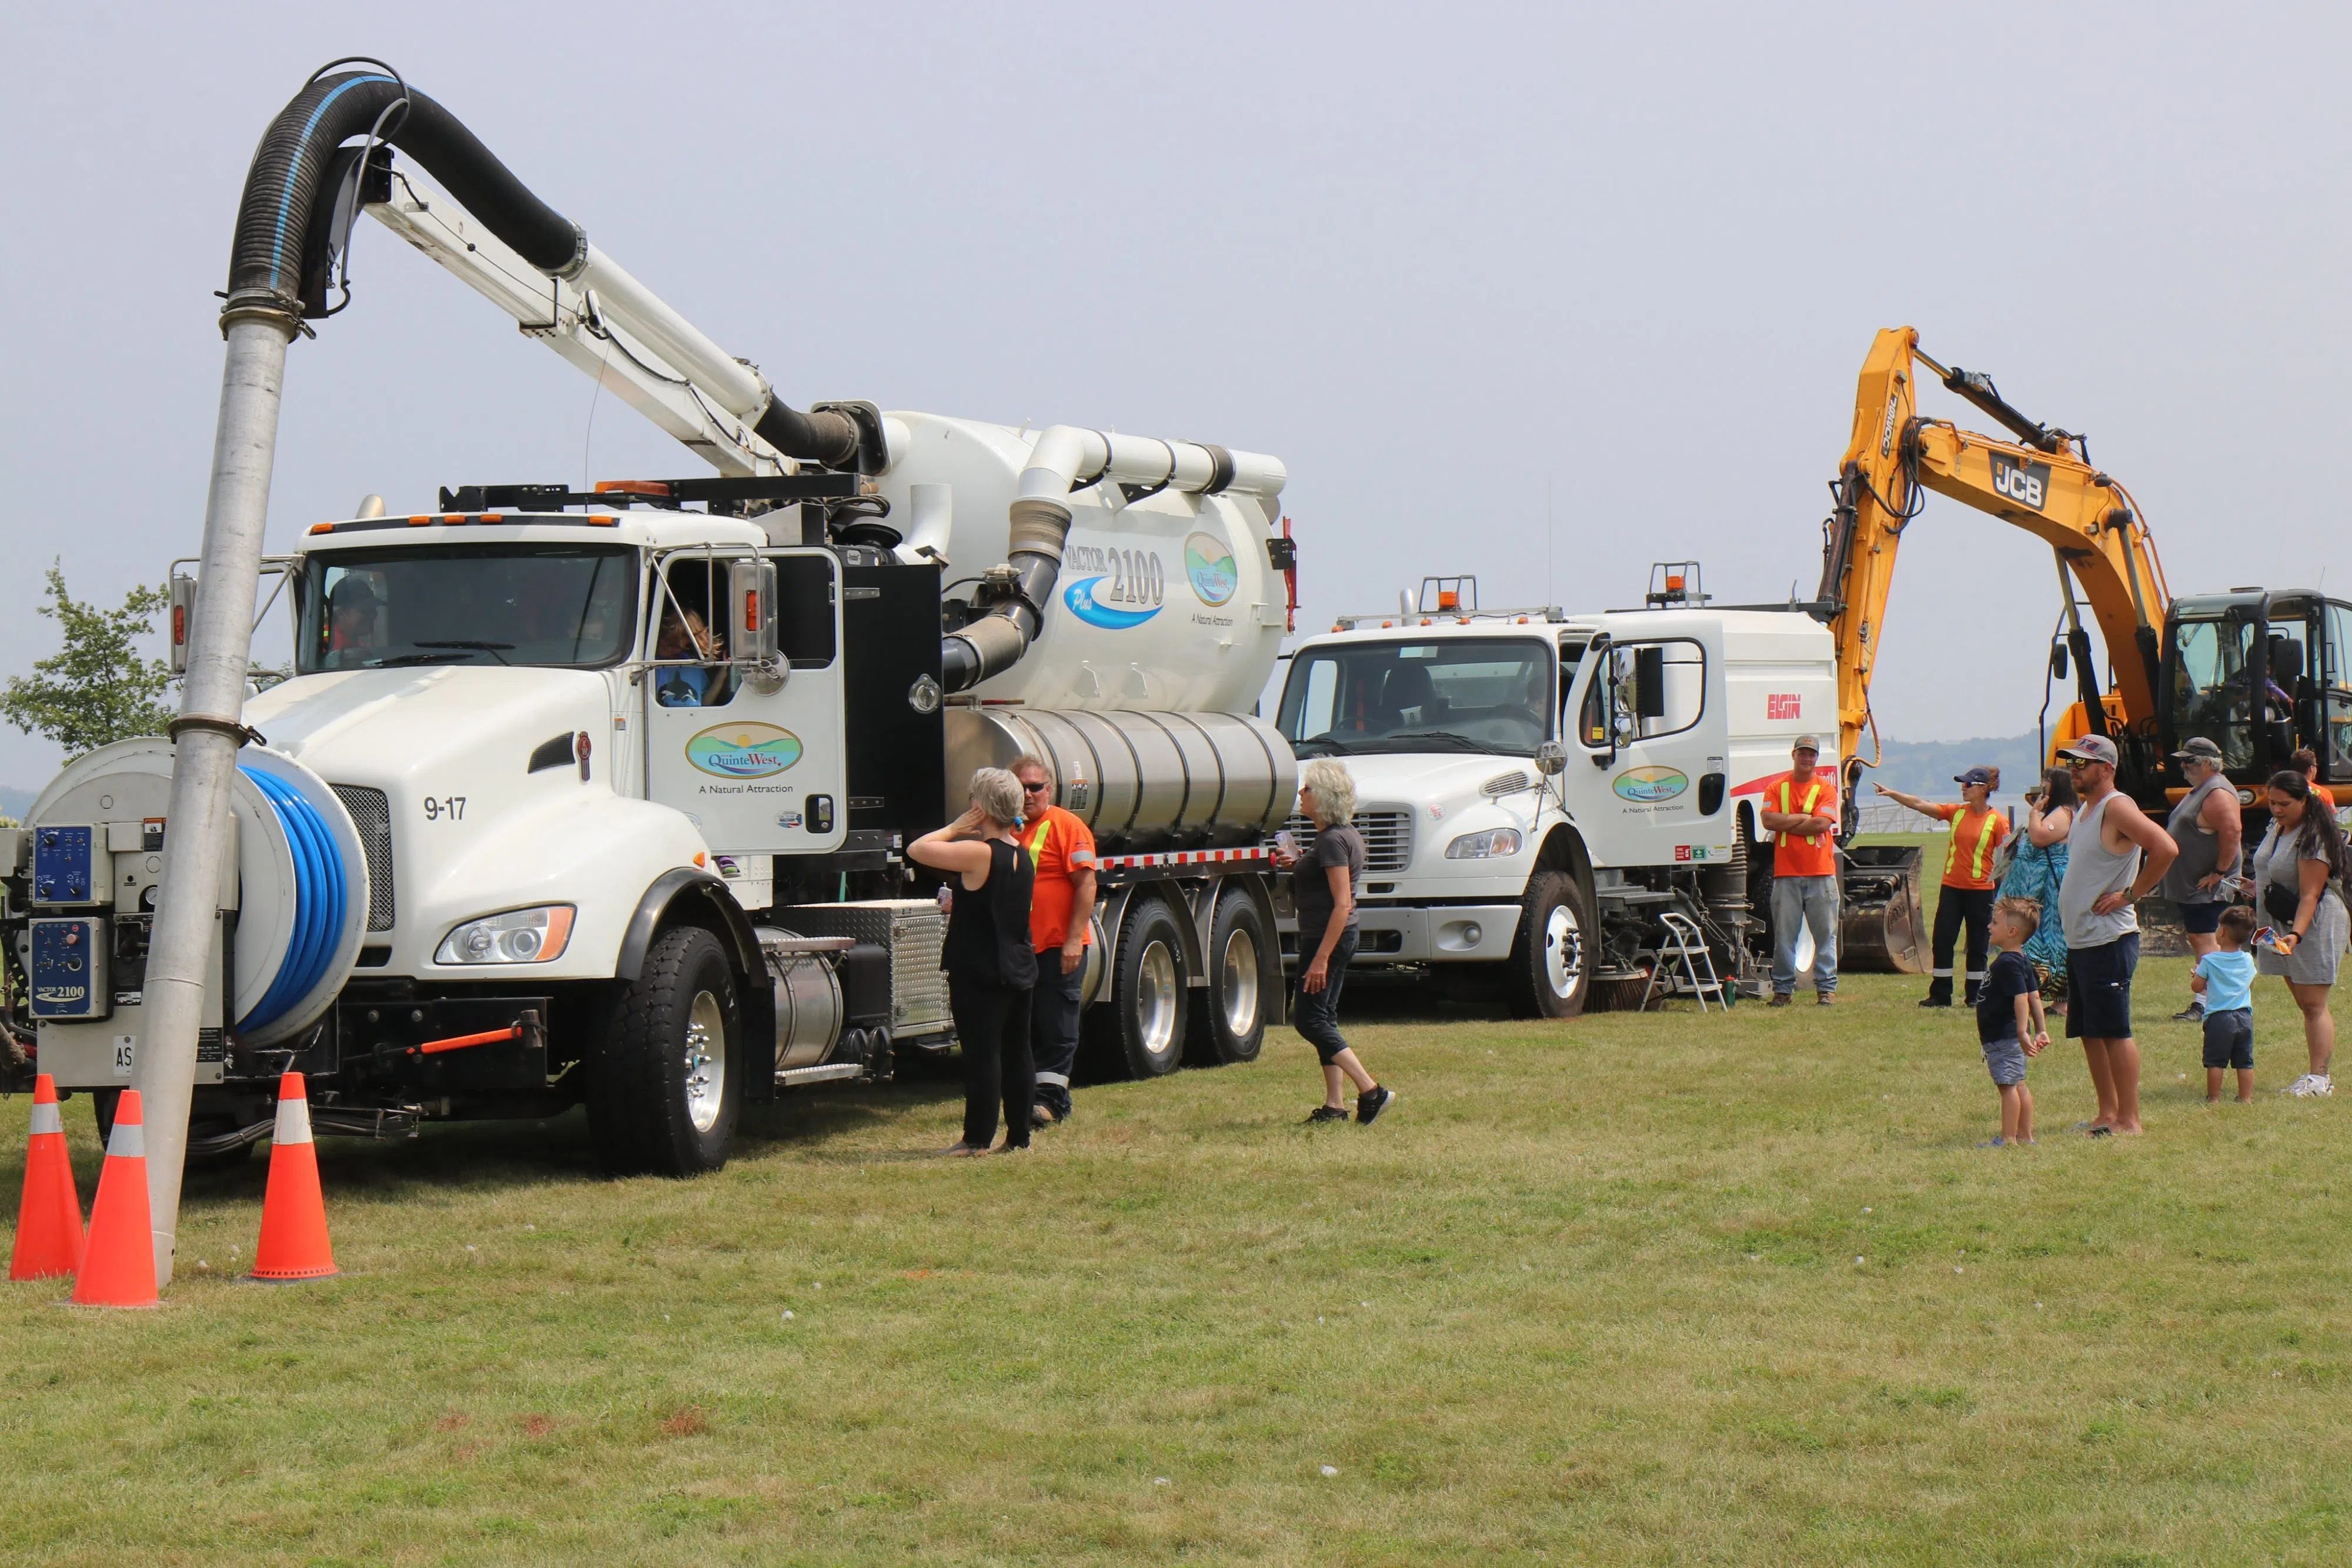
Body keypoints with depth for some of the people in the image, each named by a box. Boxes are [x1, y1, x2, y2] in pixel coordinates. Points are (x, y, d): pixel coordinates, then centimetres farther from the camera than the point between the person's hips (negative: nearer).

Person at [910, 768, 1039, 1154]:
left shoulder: (977, 853, -18)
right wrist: (957, 906, 32)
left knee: (982, 1053, -4)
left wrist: (955, 828, -4)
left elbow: (917, 850, -15)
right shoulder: (1021, 855, 9)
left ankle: (978, 1138, -1)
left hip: (980, 973, -8)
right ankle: (1019, 1135, 14)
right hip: (1019, 970, 8)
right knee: (1016, 1051, 10)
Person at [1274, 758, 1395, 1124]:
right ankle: (1335, 1105, 13)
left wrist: (1321, 958, -26)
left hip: (1328, 938, -10)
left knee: (1309, 1019, -7)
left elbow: (1343, 905, -25)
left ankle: (1371, 1090, -11)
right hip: (1329, 938, 11)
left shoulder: (1333, 840, -20)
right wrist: (1297, 864, 11)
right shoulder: (1342, 835, 11)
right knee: (1322, 1017, 12)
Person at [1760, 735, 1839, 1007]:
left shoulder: (1826, 789, 5)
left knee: (1825, 933, 1)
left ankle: (1826, 988, 6)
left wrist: (1786, 823, -5)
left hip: (1821, 873, -1)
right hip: (1786, 873, 1)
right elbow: (1769, 820, -6)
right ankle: (1783, 989, 8)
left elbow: (1822, 824, -10)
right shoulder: (1777, 788, 9)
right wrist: (1803, 817, -7)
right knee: (1784, 935, 2)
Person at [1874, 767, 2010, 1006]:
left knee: (1978, 946, 5)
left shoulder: (1998, 821, -7)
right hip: (1952, 887, 4)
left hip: (1980, 890, -4)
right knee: (1942, 941, 2)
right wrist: (1891, 794, -9)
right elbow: (1920, 805, 0)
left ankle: (1975, 996, 15)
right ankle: (1940, 995, 8)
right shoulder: (1957, 812, 4)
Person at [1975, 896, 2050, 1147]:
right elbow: (2034, 997, 15)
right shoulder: (2021, 961, 12)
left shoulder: (2009, 963, -20)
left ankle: (2008, 1139, -7)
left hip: (2003, 1036, -11)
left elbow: (2022, 999, -27)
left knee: (2008, 1085, -8)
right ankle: (2025, 1136, 20)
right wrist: (2041, 1030, 17)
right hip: (2008, 1036, 11)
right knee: (2018, 1085, 14)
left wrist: (2023, 1033, -31)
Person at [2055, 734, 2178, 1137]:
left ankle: (2129, 1120, -3)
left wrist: (2131, 894, -19)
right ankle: (2107, 1113, 19)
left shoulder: (2117, 808, -13)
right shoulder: (2085, 809, 15)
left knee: (2114, 1031, -7)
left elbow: (2166, 848, -26)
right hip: (2079, 939, 10)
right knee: (2089, 1032, 12)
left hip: (2108, 940, -10)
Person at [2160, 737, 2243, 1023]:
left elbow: (2232, 832, -29)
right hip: (2189, 885, 11)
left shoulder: (2218, 794, -18)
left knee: (2204, 941, -12)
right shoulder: (2198, 790, 17)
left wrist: (2219, 872, -24)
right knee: (2197, 940, 13)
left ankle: (2205, 1005, -14)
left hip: (2208, 888, -11)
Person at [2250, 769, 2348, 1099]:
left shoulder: (2313, 838, -19)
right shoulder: (2276, 827, 9)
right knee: (2304, 1003, 10)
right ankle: (2317, 1075, 14)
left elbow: (2310, 895, -25)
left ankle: (2320, 1078, -8)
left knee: (2313, 1004, -9)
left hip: (2314, 924, -9)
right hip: (2282, 927, 9)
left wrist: (2296, 934, -33)